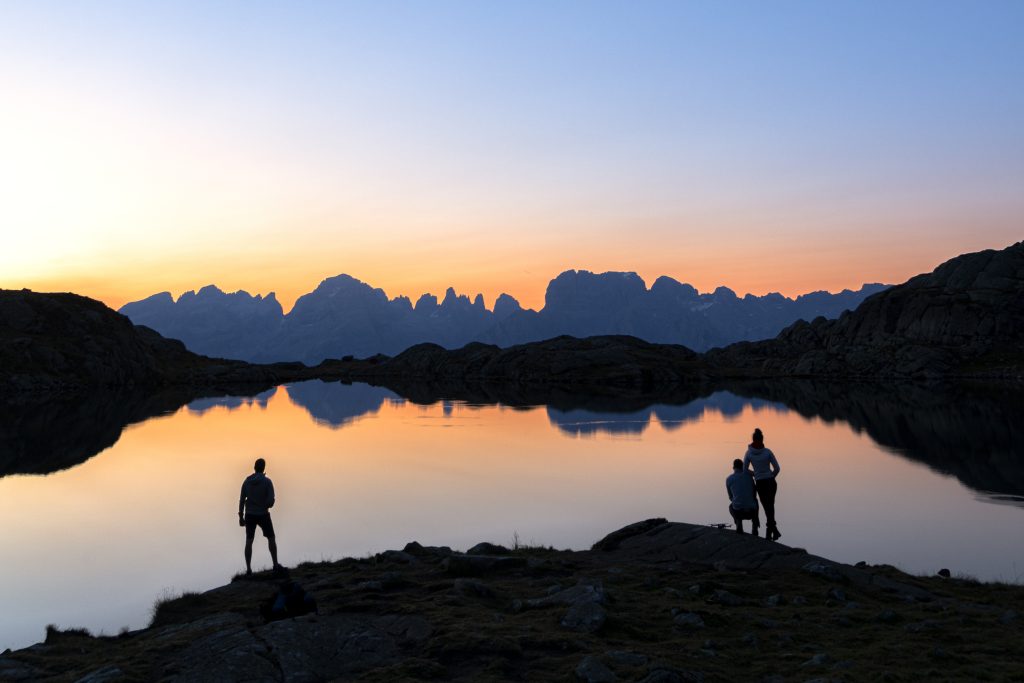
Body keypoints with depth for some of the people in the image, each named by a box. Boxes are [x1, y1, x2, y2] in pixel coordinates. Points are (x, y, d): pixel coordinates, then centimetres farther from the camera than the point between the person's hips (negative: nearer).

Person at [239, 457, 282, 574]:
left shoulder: (247, 481, -2)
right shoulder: (267, 481, -13)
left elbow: (242, 500, -1)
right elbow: (271, 501, -17)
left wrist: (241, 517, 7)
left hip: (250, 515, 3)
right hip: (263, 515, -3)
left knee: (249, 541, 10)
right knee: (271, 538, 12)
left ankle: (248, 569, 7)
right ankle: (275, 565, 12)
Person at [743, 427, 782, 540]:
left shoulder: (749, 453, -6)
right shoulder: (768, 451, -6)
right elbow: (777, 468, -5)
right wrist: (770, 478, 12)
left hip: (760, 484, -1)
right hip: (772, 483, 1)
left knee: (768, 509, 6)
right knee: (770, 506, 17)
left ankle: (774, 530, -11)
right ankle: (768, 533, 19)